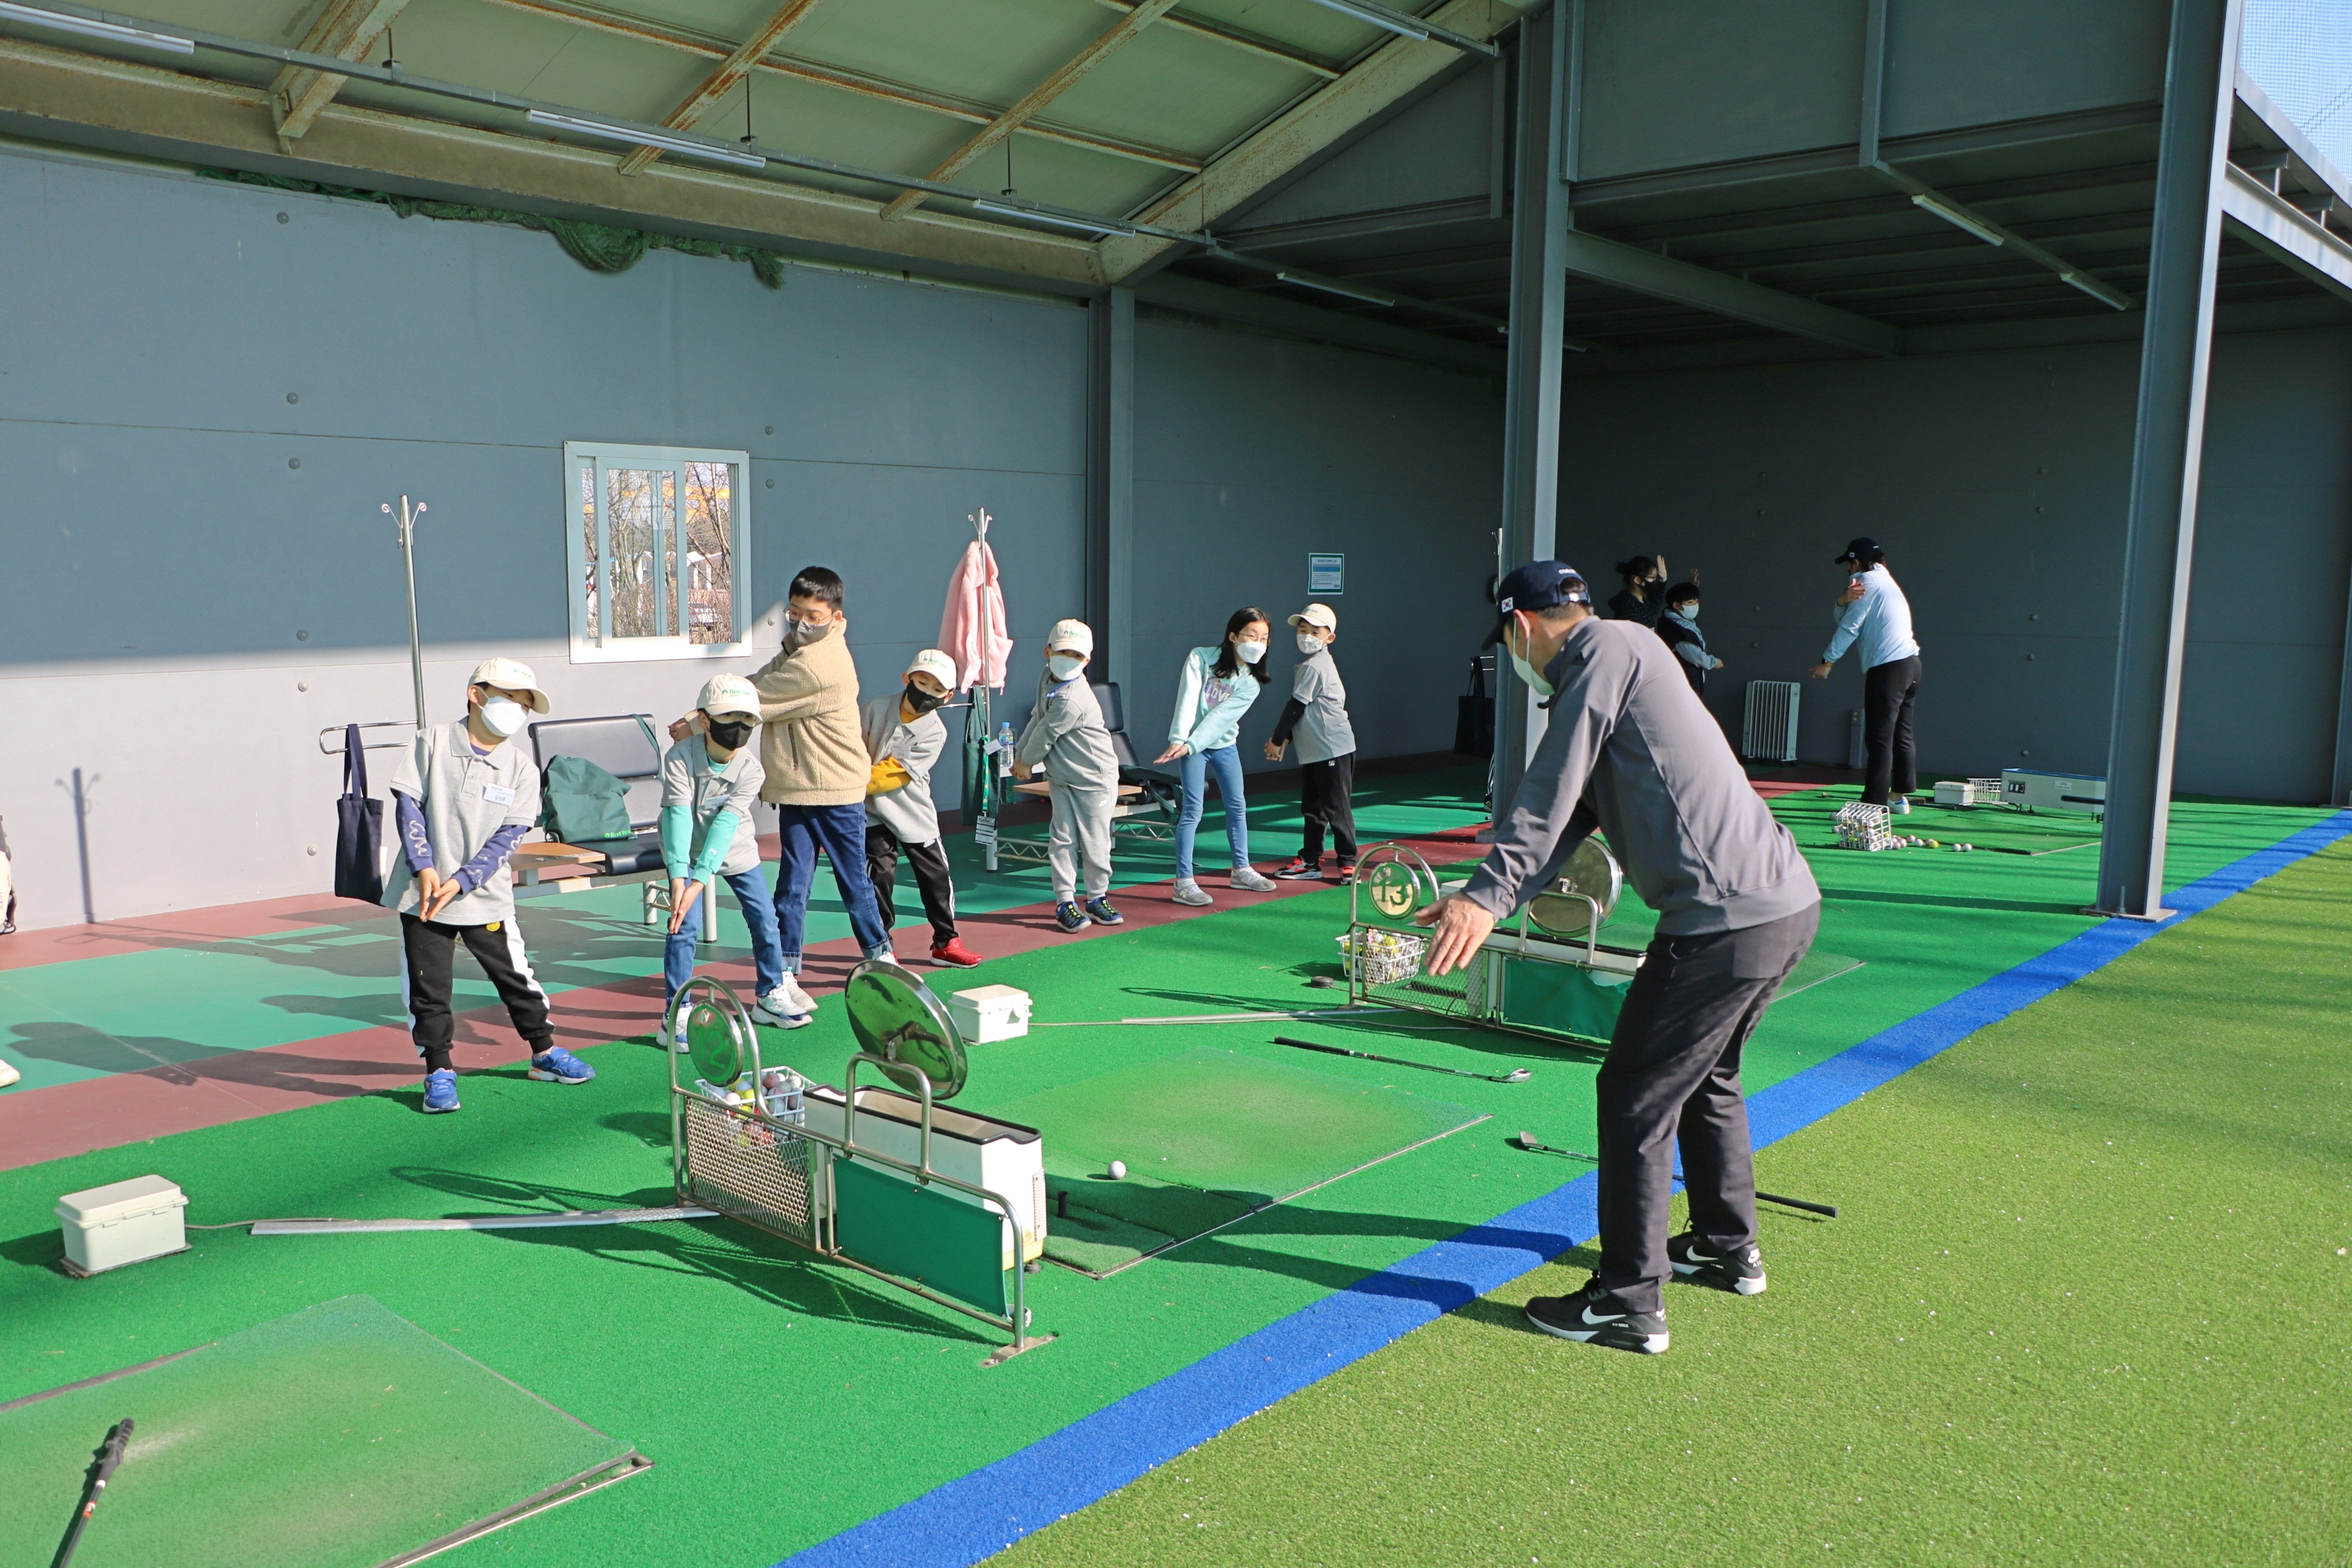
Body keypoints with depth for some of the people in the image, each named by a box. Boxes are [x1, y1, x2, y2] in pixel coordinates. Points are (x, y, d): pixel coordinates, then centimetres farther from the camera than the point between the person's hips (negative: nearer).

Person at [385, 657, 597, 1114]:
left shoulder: (522, 770, 0)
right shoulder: (433, 741, -1)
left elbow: (509, 836, -5)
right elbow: (408, 803, -4)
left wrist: (461, 882, -16)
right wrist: (424, 867, -14)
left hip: (486, 899, 1)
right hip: (423, 895, -1)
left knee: (518, 980, 8)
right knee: (427, 988, 3)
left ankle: (544, 1052, 26)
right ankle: (439, 1071, 16)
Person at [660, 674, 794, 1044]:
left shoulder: (751, 770, -22)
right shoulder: (680, 756, -26)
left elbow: (725, 824, -31)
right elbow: (678, 815, -35)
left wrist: (700, 881, -39)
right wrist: (679, 876, -46)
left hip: (736, 849, 3)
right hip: (687, 849, -2)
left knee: (765, 919, 3)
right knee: (685, 926, -13)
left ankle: (770, 996, 23)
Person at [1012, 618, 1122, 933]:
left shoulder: (1072, 699, -27)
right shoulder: (1048, 679, 1)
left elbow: (1045, 735, -16)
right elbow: (1037, 718, 15)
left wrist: (1026, 762, 0)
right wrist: (1018, 752, 10)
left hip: (1095, 780, -7)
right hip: (1062, 779, 7)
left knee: (1094, 843, 1)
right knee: (1062, 840, 3)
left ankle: (1096, 898, 17)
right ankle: (1065, 901, 9)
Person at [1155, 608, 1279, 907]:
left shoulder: (1250, 682, -6)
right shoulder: (1201, 658, -12)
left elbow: (1221, 717, -17)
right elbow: (1188, 701, -21)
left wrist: (1189, 746, -27)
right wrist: (1179, 740, -32)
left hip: (1225, 744, 5)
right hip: (1190, 742, -5)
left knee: (1237, 806, 12)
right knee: (1192, 810, -10)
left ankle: (1241, 870, 29)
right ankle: (1184, 882, -9)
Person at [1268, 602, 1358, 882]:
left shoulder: (1314, 667, -16)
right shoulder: (1312, 664, 15)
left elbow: (1295, 707, -15)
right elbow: (1302, 711, 18)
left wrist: (1276, 741, -7)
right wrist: (1285, 740, 13)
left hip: (1331, 748, -10)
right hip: (1312, 749, 10)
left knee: (1336, 807, -4)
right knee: (1313, 807, 13)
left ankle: (1348, 862, 2)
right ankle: (1310, 861, 19)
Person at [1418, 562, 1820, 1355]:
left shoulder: (1608, 647, -7)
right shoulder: (1626, 662, 22)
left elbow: (1551, 792, -17)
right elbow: (1569, 811, 16)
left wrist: (1488, 894, -20)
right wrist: (1486, 899, 8)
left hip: (1727, 919, -10)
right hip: (1789, 902, 10)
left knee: (1636, 1097, 0)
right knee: (1705, 1077, 26)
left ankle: (1630, 1302, 9)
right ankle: (1728, 1247, 42)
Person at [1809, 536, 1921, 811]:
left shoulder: (1868, 581, -5)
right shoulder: (1884, 580, 24)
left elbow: (1848, 628, -9)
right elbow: (1844, 619, 14)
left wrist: (1827, 662, -5)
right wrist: (1843, 600, -7)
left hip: (1887, 667, -10)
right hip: (1910, 663, 10)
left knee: (1879, 738, -12)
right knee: (1901, 735, 16)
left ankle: (1874, 804, -15)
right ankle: (1900, 795, 24)